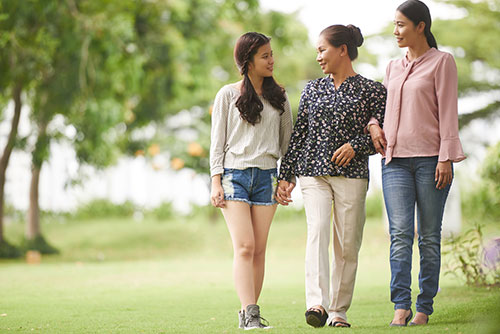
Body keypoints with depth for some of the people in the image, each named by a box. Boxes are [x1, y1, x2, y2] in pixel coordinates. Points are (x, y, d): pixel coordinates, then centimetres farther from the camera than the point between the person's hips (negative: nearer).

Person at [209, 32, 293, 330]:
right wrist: (216, 182, -3)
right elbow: (218, 141, 4)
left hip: (266, 176, 3)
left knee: (259, 249, -1)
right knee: (244, 247, -14)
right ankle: (250, 313, -19)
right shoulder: (228, 95, 5)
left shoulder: (279, 97, 13)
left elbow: (287, 141, 16)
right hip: (234, 174, -3)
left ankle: (249, 313, 5)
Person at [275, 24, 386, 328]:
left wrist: (355, 145, -13)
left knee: (347, 245, -1)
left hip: (352, 175, -2)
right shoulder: (312, 89, 15)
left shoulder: (372, 90, 4)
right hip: (313, 172, 2)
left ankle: (338, 312, 9)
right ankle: (317, 303, -29)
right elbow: (298, 134, 15)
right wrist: (286, 175, 11)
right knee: (317, 231, -18)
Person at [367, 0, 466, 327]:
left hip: (430, 158, -4)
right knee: (400, 234, -8)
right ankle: (401, 306, -12)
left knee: (429, 236, 0)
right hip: (396, 159, 4)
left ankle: (424, 308, 5)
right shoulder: (393, 67, 17)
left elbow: (447, 112, -4)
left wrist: (446, 158, -11)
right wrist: (373, 123, 9)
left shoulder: (442, 61, 2)